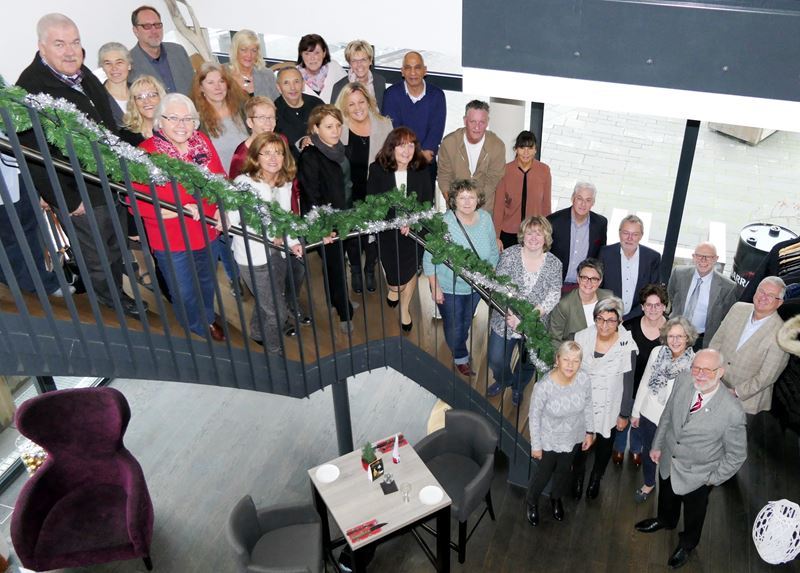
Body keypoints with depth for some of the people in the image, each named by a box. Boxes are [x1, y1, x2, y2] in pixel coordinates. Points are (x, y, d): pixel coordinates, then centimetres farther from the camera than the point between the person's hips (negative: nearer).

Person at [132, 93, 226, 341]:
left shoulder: (203, 142, -4)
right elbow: (136, 203, -21)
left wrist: (221, 209, -11)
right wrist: (178, 211, -29)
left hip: (208, 233, 5)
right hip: (171, 241, -5)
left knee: (207, 284, 28)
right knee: (184, 293, 14)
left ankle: (208, 319, 56)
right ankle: (198, 329, 43)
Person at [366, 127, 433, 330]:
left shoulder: (421, 170, -10)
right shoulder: (377, 170, -14)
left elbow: (427, 203, -7)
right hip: (387, 232, -1)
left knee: (411, 271, 17)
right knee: (395, 279, 3)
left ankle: (405, 309, 44)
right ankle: (394, 288, 44)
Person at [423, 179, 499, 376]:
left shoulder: (485, 218, -13)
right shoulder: (444, 224, -27)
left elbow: (493, 252, 1)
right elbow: (429, 260, -18)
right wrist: (435, 288, -14)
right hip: (449, 288, -4)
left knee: (466, 321, 27)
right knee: (454, 326, 16)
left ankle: (459, 344, 58)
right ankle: (460, 357, 45)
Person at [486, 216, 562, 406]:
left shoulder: (554, 264, -6)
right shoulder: (509, 255, -10)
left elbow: (553, 296, -10)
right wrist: (510, 314, -24)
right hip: (505, 321, -1)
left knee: (528, 363, 17)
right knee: (496, 360, 8)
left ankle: (518, 387, 50)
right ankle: (503, 380, 45)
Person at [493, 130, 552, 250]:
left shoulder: (544, 170, -6)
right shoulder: (505, 170, -9)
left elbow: (546, 203, 2)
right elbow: (499, 205, -4)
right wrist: (497, 236, -4)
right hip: (508, 233, -1)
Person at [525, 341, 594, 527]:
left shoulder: (584, 380, -24)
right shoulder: (544, 386, -34)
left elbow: (587, 406, -3)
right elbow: (534, 417, -19)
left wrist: (589, 431, 5)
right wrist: (535, 445, -10)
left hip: (573, 437, 3)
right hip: (550, 440, -3)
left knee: (564, 470, 27)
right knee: (544, 472, 19)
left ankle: (556, 498, 58)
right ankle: (531, 501, 50)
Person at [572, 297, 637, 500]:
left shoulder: (627, 346, -23)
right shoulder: (582, 337, -18)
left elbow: (628, 383, -12)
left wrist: (624, 415, -5)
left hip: (609, 410, -1)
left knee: (604, 448, 24)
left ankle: (596, 479, 54)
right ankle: (577, 478, 52)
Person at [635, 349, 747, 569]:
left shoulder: (732, 411, -35)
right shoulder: (683, 379, -23)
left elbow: (737, 454, -18)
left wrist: (713, 478, -9)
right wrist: (657, 444, 5)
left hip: (697, 475, -4)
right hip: (667, 461, 4)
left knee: (693, 512, 27)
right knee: (666, 497, 34)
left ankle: (687, 543, 58)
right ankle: (665, 520, 67)